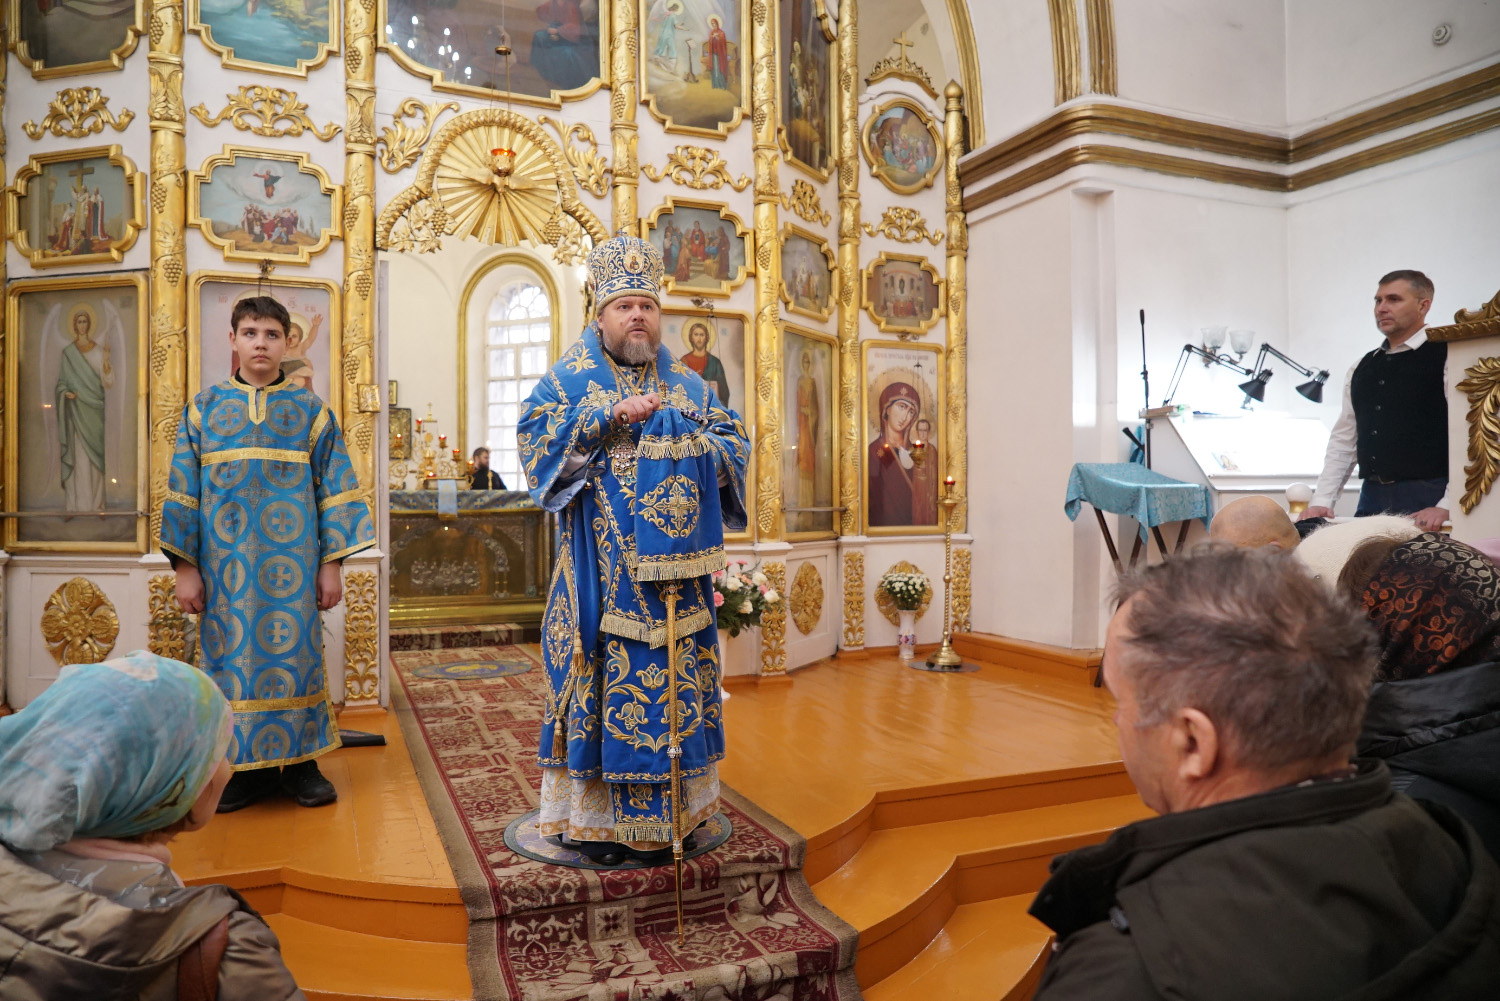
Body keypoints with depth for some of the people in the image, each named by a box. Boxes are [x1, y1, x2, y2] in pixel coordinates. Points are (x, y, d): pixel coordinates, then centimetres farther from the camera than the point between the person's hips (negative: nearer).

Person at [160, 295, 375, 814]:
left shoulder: (310, 410, 5)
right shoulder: (205, 407, 8)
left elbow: (334, 489, 4)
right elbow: (184, 492, 6)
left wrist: (332, 564, -1)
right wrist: (185, 567, 1)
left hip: (293, 562, -1)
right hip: (226, 562, 1)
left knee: (295, 652, 3)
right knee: (232, 655, 5)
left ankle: (300, 762, 15)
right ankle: (243, 766, 17)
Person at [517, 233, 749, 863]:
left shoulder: (687, 384, 15)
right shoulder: (572, 379, 6)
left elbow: (734, 448, 11)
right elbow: (537, 436, -10)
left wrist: (692, 438, -10)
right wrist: (611, 416, -18)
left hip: (672, 568, 4)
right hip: (603, 569, -3)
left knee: (676, 679, 6)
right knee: (603, 677, -2)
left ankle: (671, 810, 19)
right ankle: (590, 814, 11)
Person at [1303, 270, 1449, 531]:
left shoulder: (1446, 357, -3)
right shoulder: (1361, 369, 15)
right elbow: (1343, 440, 15)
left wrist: (1446, 507, -17)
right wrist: (1322, 501, 5)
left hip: (1428, 500, -5)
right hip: (1372, 499, 5)